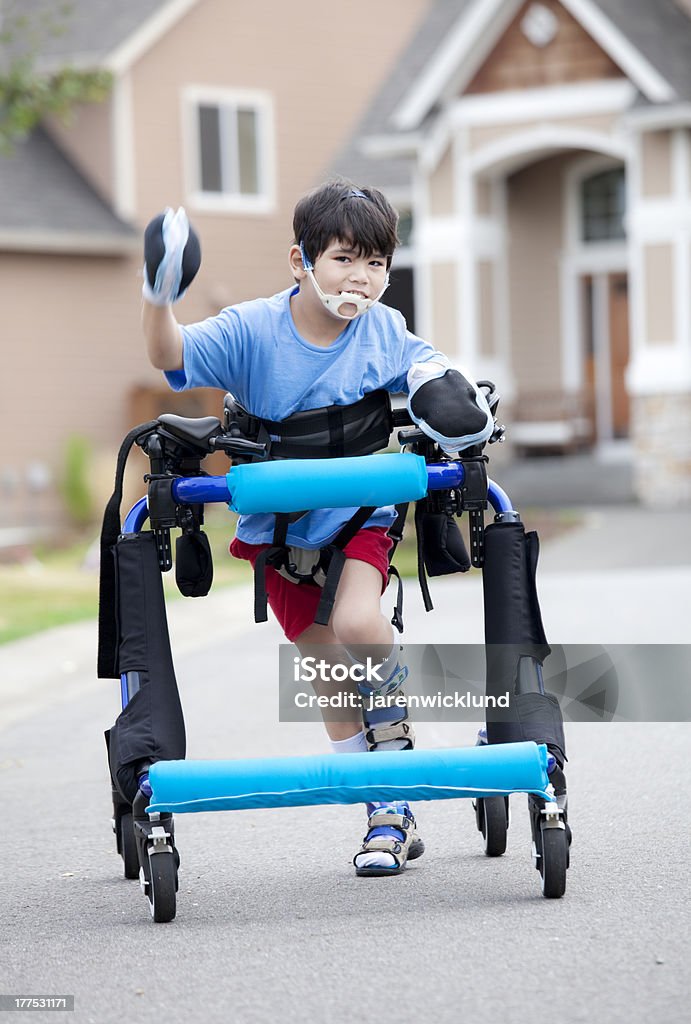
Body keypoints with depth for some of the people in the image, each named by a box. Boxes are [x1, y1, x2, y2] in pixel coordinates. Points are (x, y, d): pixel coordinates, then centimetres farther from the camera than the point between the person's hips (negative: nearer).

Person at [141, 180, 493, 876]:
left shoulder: (384, 331, -9)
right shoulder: (251, 330, -16)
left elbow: (426, 369, 8)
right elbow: (171, 357, -23)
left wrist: (441, 389, -16)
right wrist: (158, 300, -43)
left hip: (359, 512, 0)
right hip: (276, 524, 0)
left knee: (355, 623, -28)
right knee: (325, 667, 4)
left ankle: (396, 733, -3)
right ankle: (389, 810, 15)